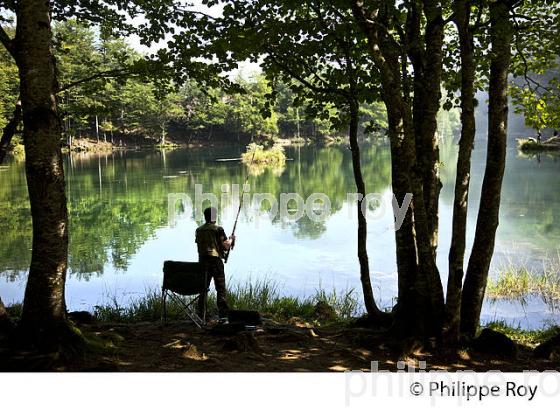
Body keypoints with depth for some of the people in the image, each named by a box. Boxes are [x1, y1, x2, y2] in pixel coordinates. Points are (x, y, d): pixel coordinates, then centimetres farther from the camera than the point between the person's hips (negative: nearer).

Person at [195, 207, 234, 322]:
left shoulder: (199, 230, 9)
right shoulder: (218, 229, -7)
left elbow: (198, 245, 14)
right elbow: (225, 246, -8)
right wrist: (231, 239, 10)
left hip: (202, 261, 5)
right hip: (215, 260, -5)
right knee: (221, 289, 0)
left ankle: (201, 316, 12)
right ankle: (223, 316, -2)